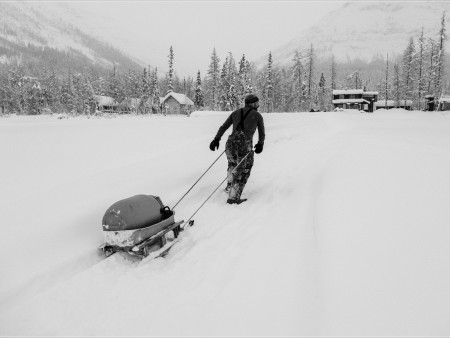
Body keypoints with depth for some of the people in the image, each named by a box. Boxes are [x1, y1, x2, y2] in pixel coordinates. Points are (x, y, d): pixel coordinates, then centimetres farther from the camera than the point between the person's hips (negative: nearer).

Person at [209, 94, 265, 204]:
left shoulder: (236, 112, 14)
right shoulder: (258, 115, 6)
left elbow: (223, 127, 15)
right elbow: (262, 133, 16)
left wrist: (216, 139, 23)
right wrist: (260, 144, 33)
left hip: (230, 144, 4)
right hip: (244, 147, -4)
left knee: (232, 164, 33)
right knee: (243, 172, 13)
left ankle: (230, 186, 41)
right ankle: (233, 197, 8)